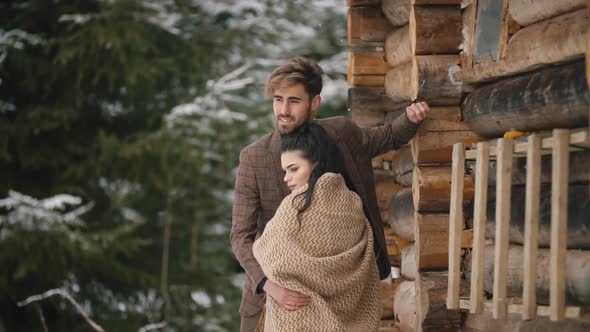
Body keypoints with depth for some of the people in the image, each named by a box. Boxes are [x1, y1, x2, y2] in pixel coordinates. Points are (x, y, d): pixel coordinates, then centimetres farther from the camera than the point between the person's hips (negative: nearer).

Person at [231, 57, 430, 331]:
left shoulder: (341, 133, -6)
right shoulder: (253, 158, -14)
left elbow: (389, 137, 14)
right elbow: (241, 235, -16)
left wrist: (411, 118, -9)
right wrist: (267, 284, -32)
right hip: (268, 287, -2)